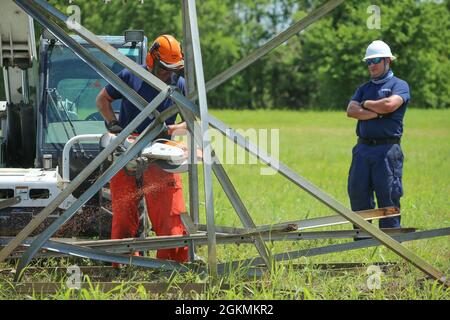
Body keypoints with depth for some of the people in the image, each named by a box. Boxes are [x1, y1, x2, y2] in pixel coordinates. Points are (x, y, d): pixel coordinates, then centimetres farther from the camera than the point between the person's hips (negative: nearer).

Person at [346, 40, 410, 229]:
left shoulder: (399, 85, 5)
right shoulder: (364, 89, 21)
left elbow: (390, 104, -15)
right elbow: (351, 111, 4)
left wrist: (366, 104, 1)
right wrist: (377, 113, -8)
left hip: (387, 149, -6)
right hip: (363, 148, 6)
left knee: (388, 197, -5)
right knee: (357, 194, 4)